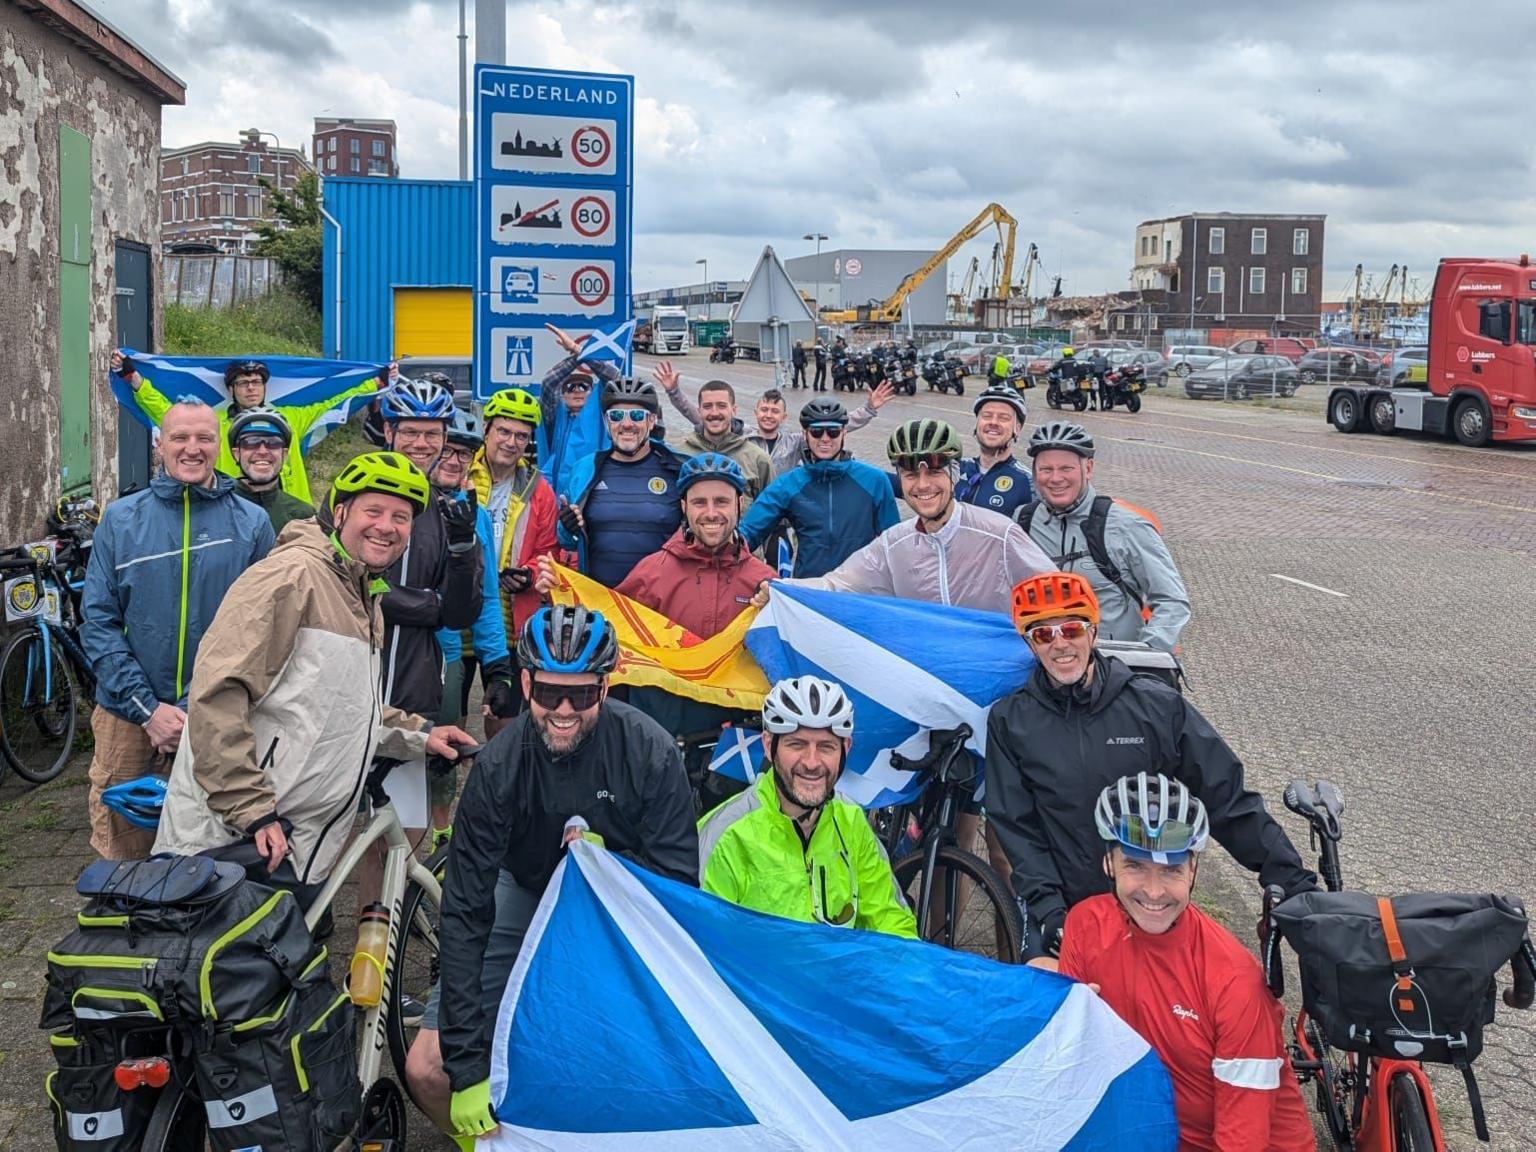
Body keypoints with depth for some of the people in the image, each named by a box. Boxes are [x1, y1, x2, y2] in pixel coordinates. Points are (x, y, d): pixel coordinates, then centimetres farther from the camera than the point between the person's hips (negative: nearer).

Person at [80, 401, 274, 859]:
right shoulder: (120, 518, 4)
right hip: (128, 716, 1)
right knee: (121, 856, 10)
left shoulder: (252, 522, 1)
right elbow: (98, 623, -1)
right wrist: (148, 708, -11)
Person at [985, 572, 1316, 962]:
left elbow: (1226, 796, -4)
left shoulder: (1158, 705, -5)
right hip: (1061, 917, 0)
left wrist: (1293, 882, -7)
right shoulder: (1009, 721, -3)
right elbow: (1014, 825, -3)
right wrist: (1047, 908, -15)